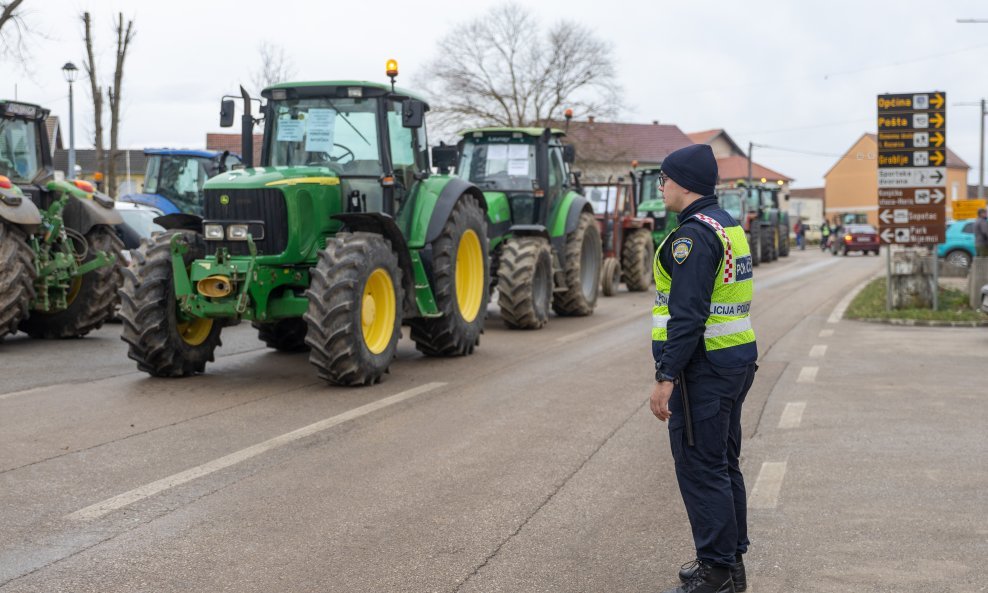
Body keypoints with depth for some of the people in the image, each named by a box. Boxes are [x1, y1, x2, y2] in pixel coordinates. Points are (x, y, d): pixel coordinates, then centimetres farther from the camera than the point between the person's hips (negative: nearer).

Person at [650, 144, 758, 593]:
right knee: (723, 464, 17)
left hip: (703, 367, -10)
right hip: (737, 359, 10)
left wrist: (665, 378, -22)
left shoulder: (693, 234, -17)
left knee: (700, 470, -4)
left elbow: (687, 315, -23)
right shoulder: (729, 226, 14)